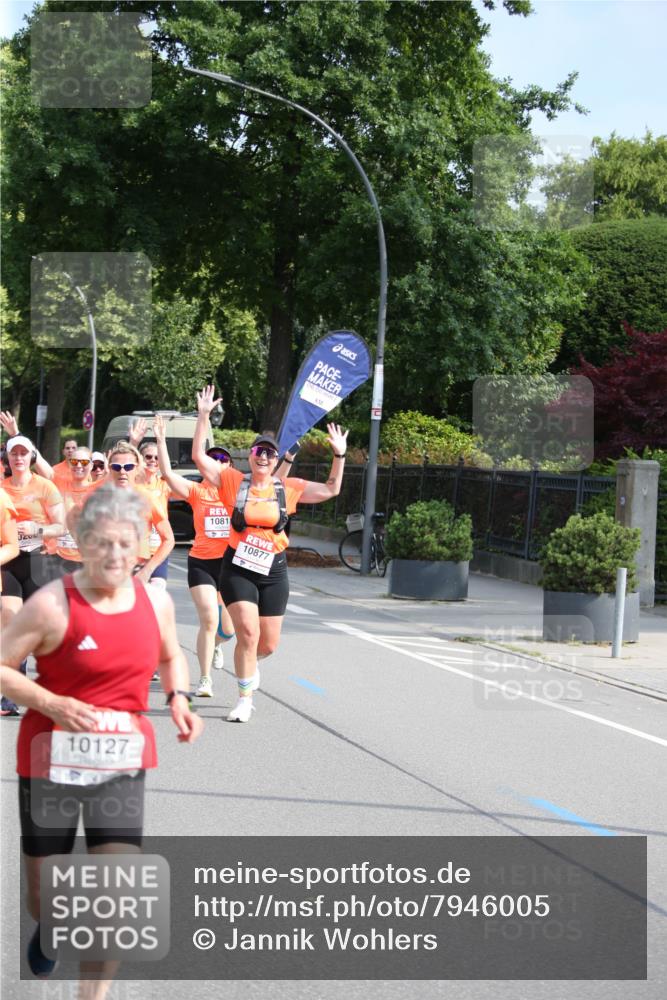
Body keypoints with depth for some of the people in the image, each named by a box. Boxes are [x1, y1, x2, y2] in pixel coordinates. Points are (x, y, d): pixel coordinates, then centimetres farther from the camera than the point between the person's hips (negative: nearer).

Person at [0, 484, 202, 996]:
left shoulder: (156, 600, -2)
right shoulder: (52, 604, -16)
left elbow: (171, 656, 17)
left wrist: (178, 697, -2)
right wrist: (53, 705, -23)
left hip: (122, 762, 2)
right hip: (52, 760, -2)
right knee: (44, 891, 14)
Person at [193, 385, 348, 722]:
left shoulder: (288, 488, 4)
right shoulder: (234, 481, -3)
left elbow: (331, 490, 8)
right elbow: (199, 456, -7)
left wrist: (339, 456, -3)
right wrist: (203, 416, -14)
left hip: (273, 572, 3)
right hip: (237, 569, -3)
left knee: (268, 645, 8)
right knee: (248, 633, -17)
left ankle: (248, 663, 45)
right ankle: (245, 701, -2)